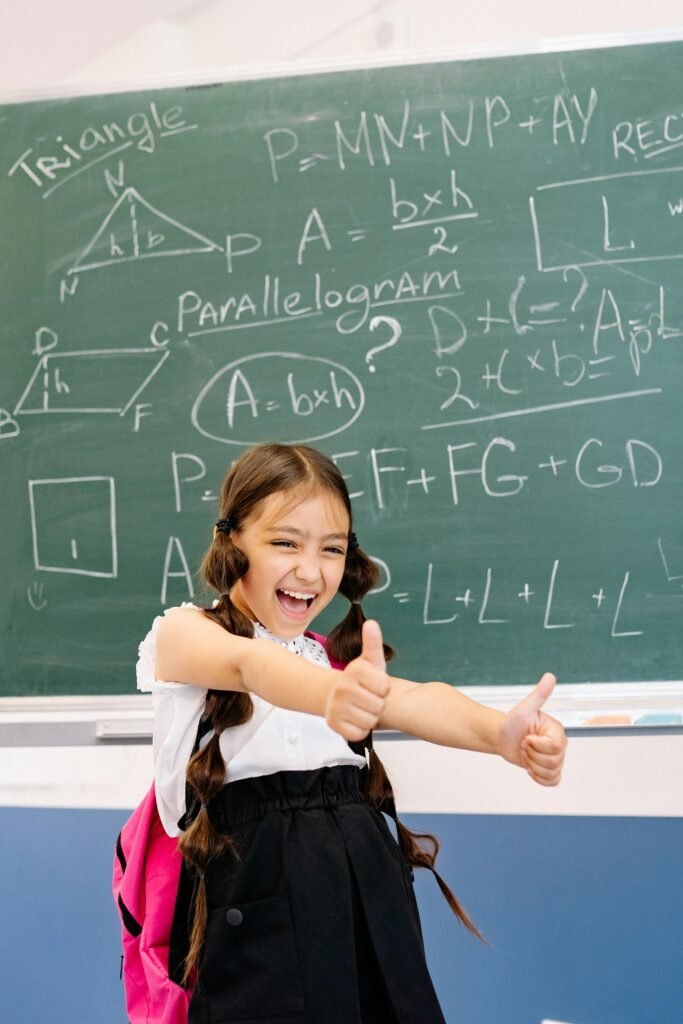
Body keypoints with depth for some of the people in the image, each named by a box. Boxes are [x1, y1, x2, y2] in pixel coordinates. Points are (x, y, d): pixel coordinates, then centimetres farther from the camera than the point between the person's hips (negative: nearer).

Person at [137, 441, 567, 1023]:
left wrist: (498, 733, -29)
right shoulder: (183, 634, 0)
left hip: (366, 885, 5)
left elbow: (409, 698, -7)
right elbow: (248, 665, -24)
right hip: (257, 898, -5)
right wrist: (328, 695, -47)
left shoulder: (333, 658, 15)